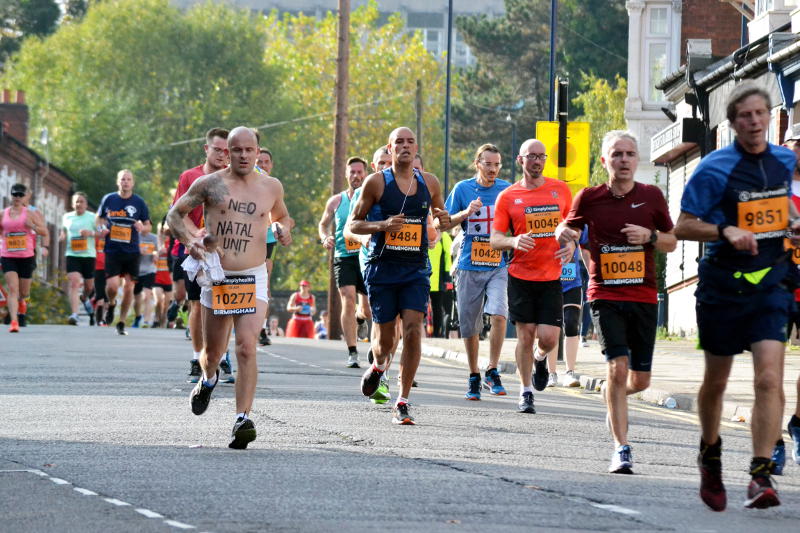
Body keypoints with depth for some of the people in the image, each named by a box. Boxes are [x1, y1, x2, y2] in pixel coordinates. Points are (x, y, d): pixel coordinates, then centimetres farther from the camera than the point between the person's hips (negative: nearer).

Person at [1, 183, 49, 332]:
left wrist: (33, 226, -15)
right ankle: (14, 321, -20)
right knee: (12, 289, -16)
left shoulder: (30, 214, 2)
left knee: (24, 292, 11)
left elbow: (45, 233, 2)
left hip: (27, 257, 1)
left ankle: (20, 300, 49)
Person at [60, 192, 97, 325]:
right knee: (74, 282, -18)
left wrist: (91, 233, -17)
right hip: (72, 254, 0)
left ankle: (84, 298, 50)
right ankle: (74, 314, -25)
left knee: (89, 286, 12)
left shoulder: (92, 217, 2)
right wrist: (62, 236, 3)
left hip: (88, 255, 0)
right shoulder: (67, 217, 10)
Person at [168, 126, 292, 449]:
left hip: (253, 279, 0)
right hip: (216, 278, 0)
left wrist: (282, 229, 3)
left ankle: (243, 419, -21)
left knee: (247, 347, -17)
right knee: (212, 351, 12)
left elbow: (280, 215, 26)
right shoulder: (210, 184, 0)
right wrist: (189, 241, -10)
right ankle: (208, 380, 48)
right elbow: (175, 214, 8)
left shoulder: (271, 186, 7)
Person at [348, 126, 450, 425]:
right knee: (385, 338, 3)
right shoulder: (376, 182, -2)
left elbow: (439, 216, 22)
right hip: (382, 268, -2)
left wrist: (444, 222, -3)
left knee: (413, 331, -13)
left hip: (416, 270, 2)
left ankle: (402, 403, -6)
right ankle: (378, 367, 40)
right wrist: (382, 225, -18)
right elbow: (353, 224, 0)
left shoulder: (429, 183, 7)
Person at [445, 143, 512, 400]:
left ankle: (492, 371, -7)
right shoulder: (463, 189, 3)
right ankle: (474, 377, 22)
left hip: (499, 265, -1)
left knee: (498, 314, -20)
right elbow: (445, 223, 6)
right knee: (469, 325, 6)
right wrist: (466, 213, -11)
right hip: (469, 265, 1)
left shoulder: (506, 189, 4)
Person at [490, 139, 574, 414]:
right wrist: (514, 241, -21)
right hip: (520, 276, -1)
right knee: (525, 335, 1)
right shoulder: (508, 197, 1)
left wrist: (570, 244, -3)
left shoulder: (560, 190, 5)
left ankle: (540, 358, 29)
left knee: (548, 338, -7)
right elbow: (494, 240, 0)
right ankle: (526, 392, 15)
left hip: (551, 277, 1)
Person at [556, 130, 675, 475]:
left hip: (644, 297, 2)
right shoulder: (590, 197, 0)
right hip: (605, 295, -2)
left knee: (640, 379, 6)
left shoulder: (652, 196, 3)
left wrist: (650, 237, -9)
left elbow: (671, 242, 12)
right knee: (617, 367, -17)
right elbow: (567, 229, 14)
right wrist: (563, 234, -11)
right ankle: (621, 449, -11)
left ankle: (614, 402, 43)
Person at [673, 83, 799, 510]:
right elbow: (683, 227, -9)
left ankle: (761, 476, -16)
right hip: (723, 284, -2)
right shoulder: (715, 168, -10)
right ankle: (710, 457, 37)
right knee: (716, 381, 12)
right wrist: (727, 231, -24)